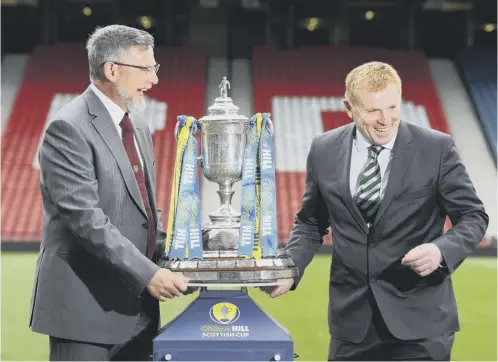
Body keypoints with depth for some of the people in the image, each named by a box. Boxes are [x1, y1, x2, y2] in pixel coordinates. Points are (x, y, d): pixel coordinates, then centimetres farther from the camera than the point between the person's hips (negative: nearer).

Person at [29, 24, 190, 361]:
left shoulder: (138, 127, 14)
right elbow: (85, 217, -22)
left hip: (136, 305, 8)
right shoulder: (69, 128, -13)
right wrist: (147, 273, -25)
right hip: (85, 305, -8)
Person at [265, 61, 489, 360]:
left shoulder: (437, 148, -6)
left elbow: (473, 216, 0)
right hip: (352, 316, 3)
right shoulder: (324, 150, 2)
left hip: (420, 317, -2)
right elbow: (311, 223, 12)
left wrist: (441, 250, -20)